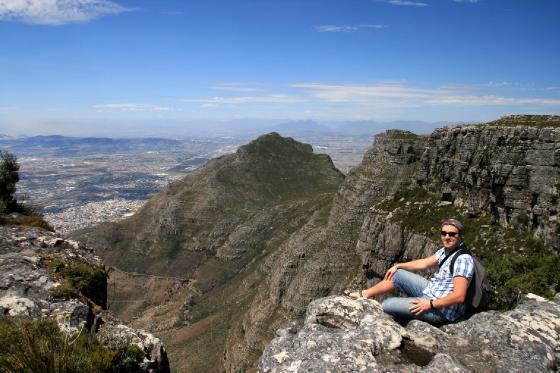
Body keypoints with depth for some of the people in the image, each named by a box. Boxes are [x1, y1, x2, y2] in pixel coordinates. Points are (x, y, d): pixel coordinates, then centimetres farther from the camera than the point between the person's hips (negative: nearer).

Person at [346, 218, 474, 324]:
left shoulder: (463, 259, -24)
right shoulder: (446, 250, 5)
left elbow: (459, 296, -28)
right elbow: (424, 263, 16)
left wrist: (430, 304, -27)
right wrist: (397, 266, 15)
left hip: (441, 308, -9)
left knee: (387, 305, -10)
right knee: (397, 275, 10)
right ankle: (364, 294, 23)